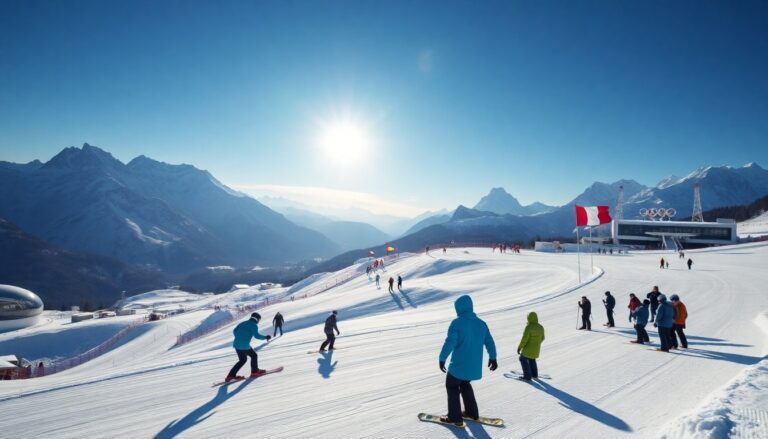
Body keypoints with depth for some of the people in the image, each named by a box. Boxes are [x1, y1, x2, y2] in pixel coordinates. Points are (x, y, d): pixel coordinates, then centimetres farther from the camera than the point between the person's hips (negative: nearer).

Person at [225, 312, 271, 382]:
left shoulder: (243, 323, 17)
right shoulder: (254, 325, -6)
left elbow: (234, 331, 17)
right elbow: (256, 336, -17)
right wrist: (265, 337, -6)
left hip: (236, 344, 7)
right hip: (244, 346, -7)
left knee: (242, 360, 19)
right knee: (254, 355, 13)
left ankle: (231, 375, 16)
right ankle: (254, 371, 18)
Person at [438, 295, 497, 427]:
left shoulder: (457, 323, -16)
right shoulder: (481, 323, 3)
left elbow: (449, 343, -21)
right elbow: (489, 341, 12)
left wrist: (442, 359, -11)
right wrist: (493, 358, 25)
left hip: (459, 365, -6)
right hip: (475, 365, 6)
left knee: (452, 386, 14)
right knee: (465, 384, 29)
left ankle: (455, 417, 18)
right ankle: (472, 412, 34)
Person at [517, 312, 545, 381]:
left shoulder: (528, 327, -25)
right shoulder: (541, 327, -6)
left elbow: (524, 339, -24)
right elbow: (542, 338, 7)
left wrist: (520, 347, -11)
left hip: (528, 348, -6)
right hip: (536, 348, 6)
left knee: (523, 359, 15)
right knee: (532, 359, 29)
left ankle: (527, 376, 14)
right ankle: (534, 375, 36)